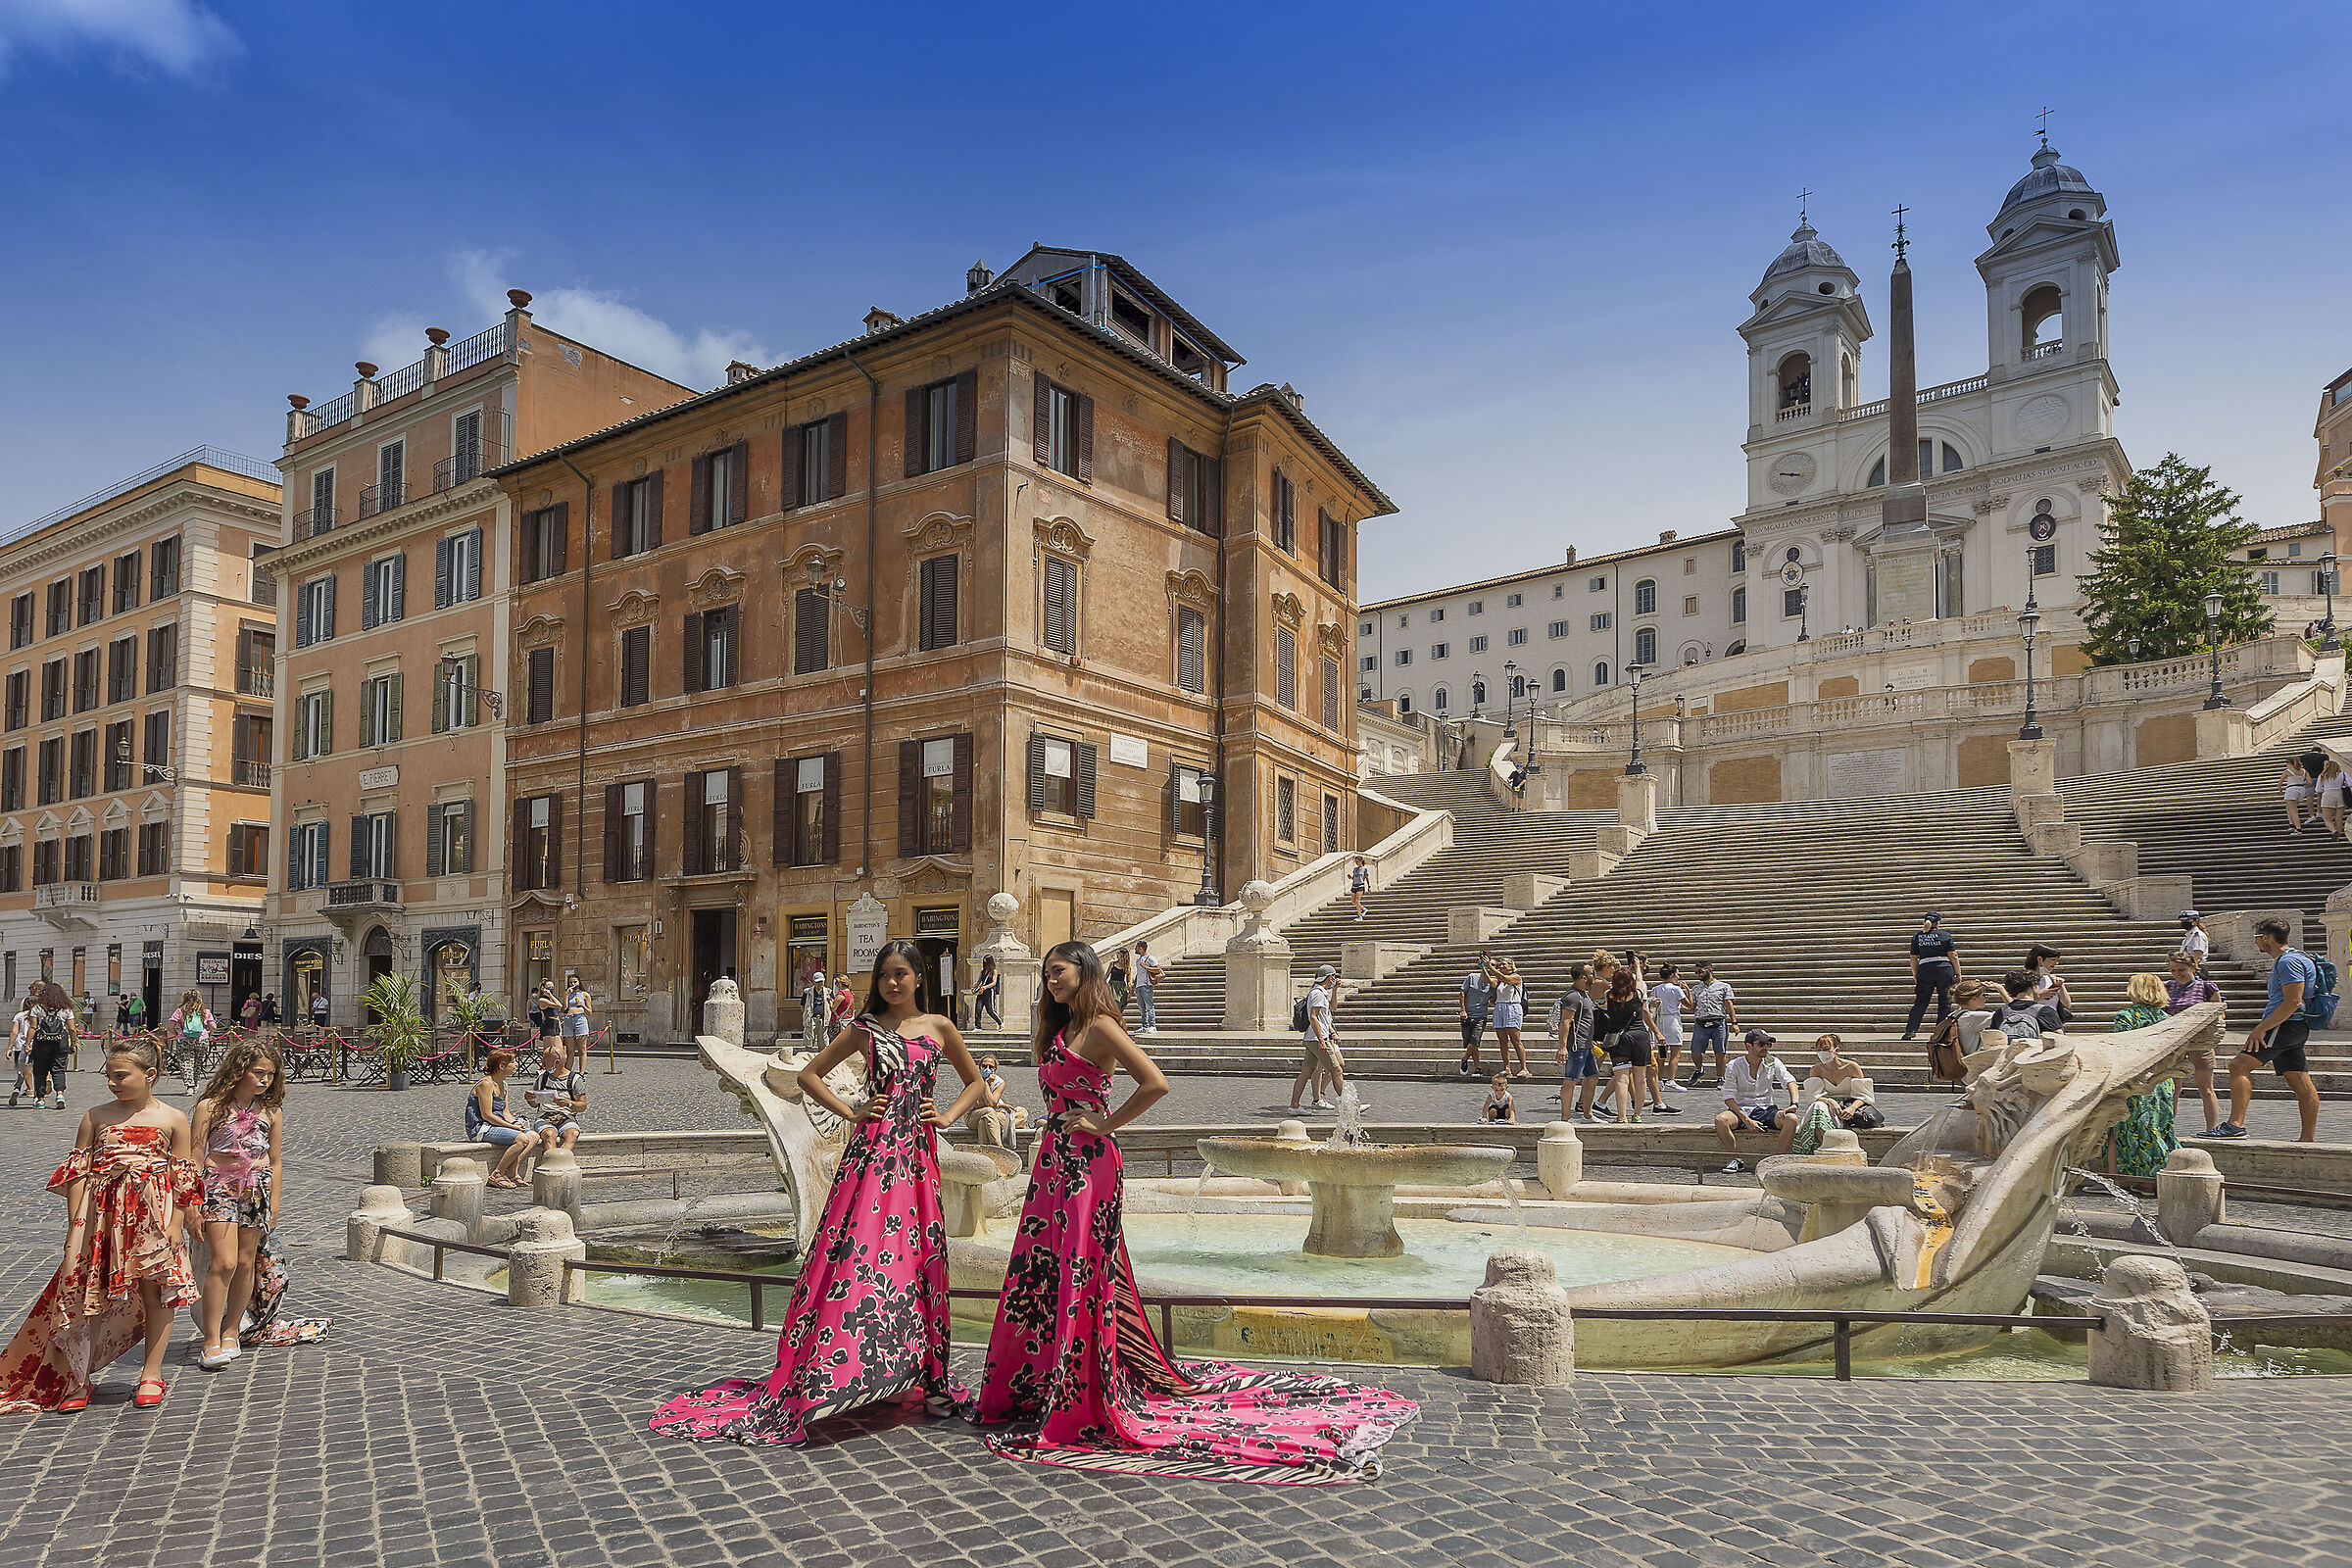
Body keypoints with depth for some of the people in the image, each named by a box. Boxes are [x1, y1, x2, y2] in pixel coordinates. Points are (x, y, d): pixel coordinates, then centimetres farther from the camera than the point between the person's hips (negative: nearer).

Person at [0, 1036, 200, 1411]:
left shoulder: (172, 1120, 0)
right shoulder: (96, 1116, 4)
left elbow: (183, 1179, 1)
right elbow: (78, 1172, 5)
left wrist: (175, 1225, -5)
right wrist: (75, 1224, -1)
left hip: (153, 1215, -1)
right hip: (101, 1216, 1)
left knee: (157, 1292, 3)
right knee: (90, 1295, 2)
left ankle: (152, 1373, 16)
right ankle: (76, 1379, 15)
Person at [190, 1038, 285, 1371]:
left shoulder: (271, 1110, 5)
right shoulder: (211, 1106, -6)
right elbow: (195, 1157, -4)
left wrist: (274, 1204, 10)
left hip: (257, 1188, 4)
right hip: (219, 1187, -4)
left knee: (245, 1263, 7)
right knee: (224, 1262, -12)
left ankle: (230, 1333, 22)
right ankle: (211, 1341, -4)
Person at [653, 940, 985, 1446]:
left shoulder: (938, 1027, 8)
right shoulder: (866, 1029, 5)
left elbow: (975, 1082, 19)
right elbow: (809, 1074, 10)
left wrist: (947, 1116, 4)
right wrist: (850, 1112, 0)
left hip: (917, 1157, 2)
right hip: (872, 1152, -2)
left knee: (919, 1260, 7)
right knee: (857, 1257, -9)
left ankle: (926, 1376, 18)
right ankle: (827, 1376, -5)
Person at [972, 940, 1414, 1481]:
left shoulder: (1099, 1028, -13)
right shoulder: (1060, 1030, 14)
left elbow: (1155, 1083, -24)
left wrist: (1104, 1125, -15)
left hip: (1087, 1163, -9)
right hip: (1054, 1162, 9)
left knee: (1079, 1275, -4)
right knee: (1038, 1275, 12)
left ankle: (1080, 1403, 6)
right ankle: (1037, 1387, 25)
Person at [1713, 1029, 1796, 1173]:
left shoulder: (1773, 1062, 6)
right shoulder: (1734, 1065, -3)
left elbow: (1790, 1081, -4)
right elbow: (1728, 1098, -8)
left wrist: (1794, 1104, -26)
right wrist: (1747, 1120, -21)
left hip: (1766, 1110, 2)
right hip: (1741, 1110, -1)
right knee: (1720, 1120, -33)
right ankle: (1737, 1159, -18)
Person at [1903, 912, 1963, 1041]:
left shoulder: (1917, 936, 10)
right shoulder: (1945, 935, 4)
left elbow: (1913, 959, 11)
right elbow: (1953, 956, 0)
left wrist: (1915, 976, 19)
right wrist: (1958, 974, 5)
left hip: (1924, 969, 2)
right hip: (1944, 969, -2)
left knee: (1920, 1002, 4)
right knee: (1944, 1002, 7)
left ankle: (1911, 1030, -6)